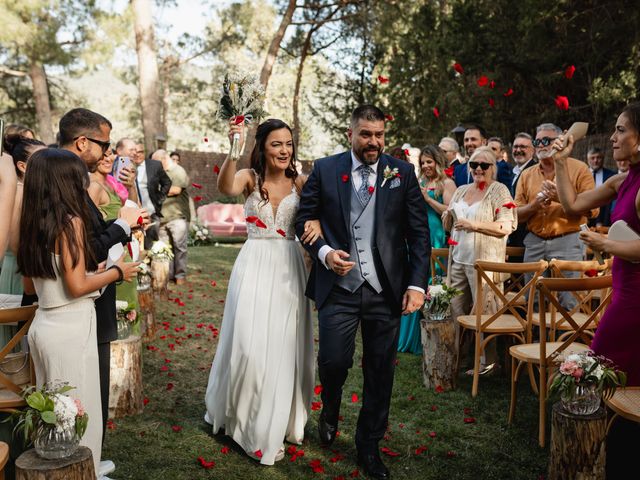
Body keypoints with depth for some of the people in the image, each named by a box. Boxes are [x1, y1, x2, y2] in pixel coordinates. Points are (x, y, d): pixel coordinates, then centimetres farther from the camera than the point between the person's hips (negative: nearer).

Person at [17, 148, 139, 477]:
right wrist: (116, 272, -5)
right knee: (78, 409, 5)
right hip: (70, 328, -8)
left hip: (44, 324, 8)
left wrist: (96, 268, 17)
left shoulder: (34, 225, 8)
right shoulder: (71, 221, -16)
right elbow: (77, 286, -20)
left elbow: (43, 279, 14)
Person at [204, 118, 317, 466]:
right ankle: (247, 421, 25)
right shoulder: (250, 177, -3)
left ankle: (278, 422, 31)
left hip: (288, 269, 2)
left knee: (283, 347, 10)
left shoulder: (300, 182, 2)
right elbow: (226, 187, -25)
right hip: (255, 267, -2)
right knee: (250, 345, -1)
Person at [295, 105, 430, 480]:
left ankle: (369, 445, 29)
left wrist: (417, 283, -5)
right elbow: (305, 218, 7)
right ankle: (331, 410, 35)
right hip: (339, 287, -1)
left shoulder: (403, 173, 3)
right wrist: (323, 251, -11)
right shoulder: (325, 170, 3)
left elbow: (419, 233, 2)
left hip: (386, 290, 1)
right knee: (334, 361, -2)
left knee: (381, 372, 9)